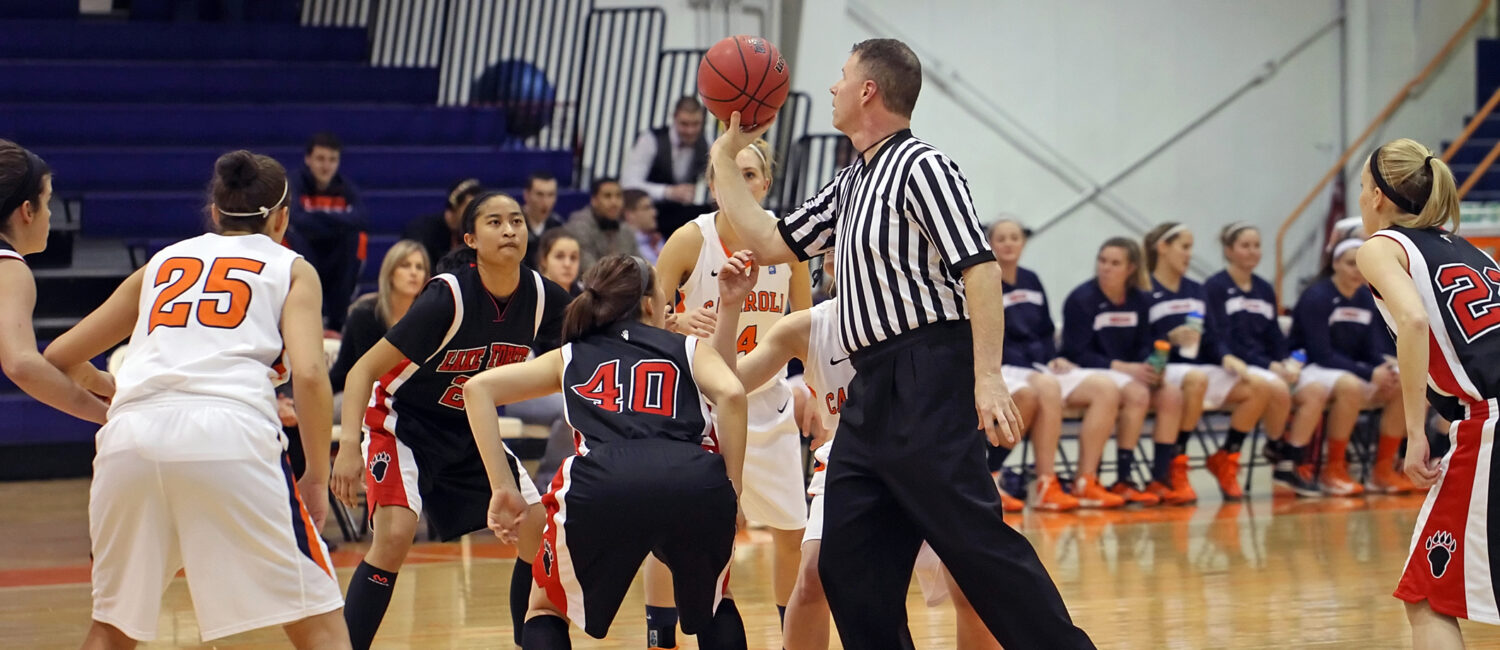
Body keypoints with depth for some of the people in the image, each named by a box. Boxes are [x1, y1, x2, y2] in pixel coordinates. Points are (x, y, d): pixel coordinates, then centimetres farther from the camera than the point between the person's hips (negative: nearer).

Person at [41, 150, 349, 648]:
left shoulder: (161, 262, 28)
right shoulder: (291, 269, 19)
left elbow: (58, 358, 31)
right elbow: (309, 374, 0)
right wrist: (317, 479, 8)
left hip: (132, 439, 4)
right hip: (231, 437, -3)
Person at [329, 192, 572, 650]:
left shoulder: (544, 299, -12)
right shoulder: (448, 297, -27)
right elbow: (364, 370, -25)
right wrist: (349, 445, -38)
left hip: (468, 431, 6)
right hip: (403, 423, -6)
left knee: (540, 529, -3)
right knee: (395, 534, -26)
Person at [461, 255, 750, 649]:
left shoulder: (571, 358, 32)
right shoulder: (689, 349, 28)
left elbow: (477, 388, 22)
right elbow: (731, 394, 7)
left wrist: (503, 489, 17)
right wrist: (731, 488, 9)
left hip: (600, 486, 0)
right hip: (695, 485, 0)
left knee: (548, 609, 27)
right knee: (713, 603, 30)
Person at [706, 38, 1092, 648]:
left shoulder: (920, 167, -7)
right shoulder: (850, 184, 20)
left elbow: (980, 268, -16)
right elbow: (768, 243, 25)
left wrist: (988, 377, -24)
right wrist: (727, 154, 25)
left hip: (926, 383, -9)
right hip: (873, 392, 9)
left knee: (976, 540, -14)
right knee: (847, 563, 5)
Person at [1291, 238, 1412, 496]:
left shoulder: (1367, 298, 7)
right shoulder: (1316, 297, -14)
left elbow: (1373, 349, 7)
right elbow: (1321, 353, -20)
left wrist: (1386, 367, -17)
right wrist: (1370, 374, -26)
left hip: (1352, 370, 7)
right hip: (1310, 371, -7)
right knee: (1350, 386, -38)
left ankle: (1384, 470, -9)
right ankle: (1333, 471, -25)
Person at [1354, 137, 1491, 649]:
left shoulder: (1381, 247, 6)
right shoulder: (1464, 249, 25)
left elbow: (1413, 319, -15)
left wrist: (1416, 433, -15)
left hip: (1488, 424, -7)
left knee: (1429, 602, 3)